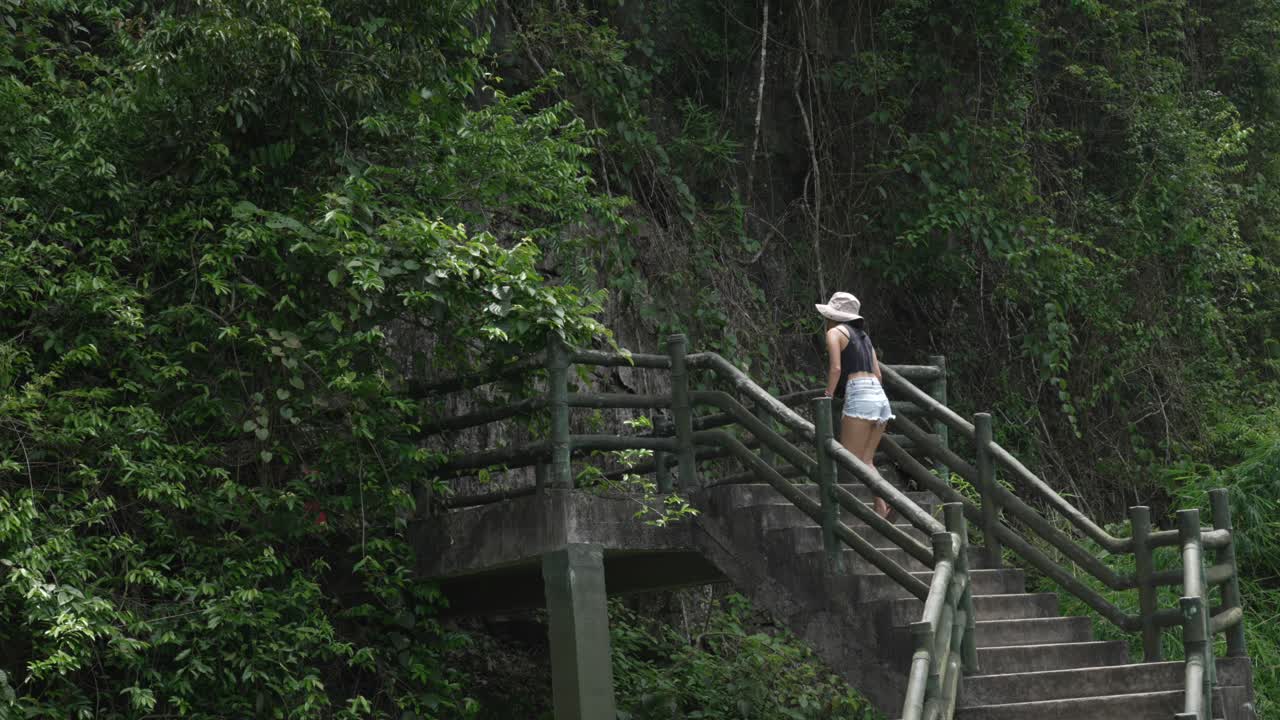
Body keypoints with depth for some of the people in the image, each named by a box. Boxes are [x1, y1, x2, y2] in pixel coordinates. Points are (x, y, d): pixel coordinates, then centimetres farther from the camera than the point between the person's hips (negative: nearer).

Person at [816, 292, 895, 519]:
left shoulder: (835, 332, 4)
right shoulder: (863, 335, 25)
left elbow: (836, 368, -9)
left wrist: (827, 398, -5)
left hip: (859, 396, -8)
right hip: (880, 397, 8)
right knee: (865, 461, 9)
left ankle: (883, 504, -20)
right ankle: (881, 507, -8)